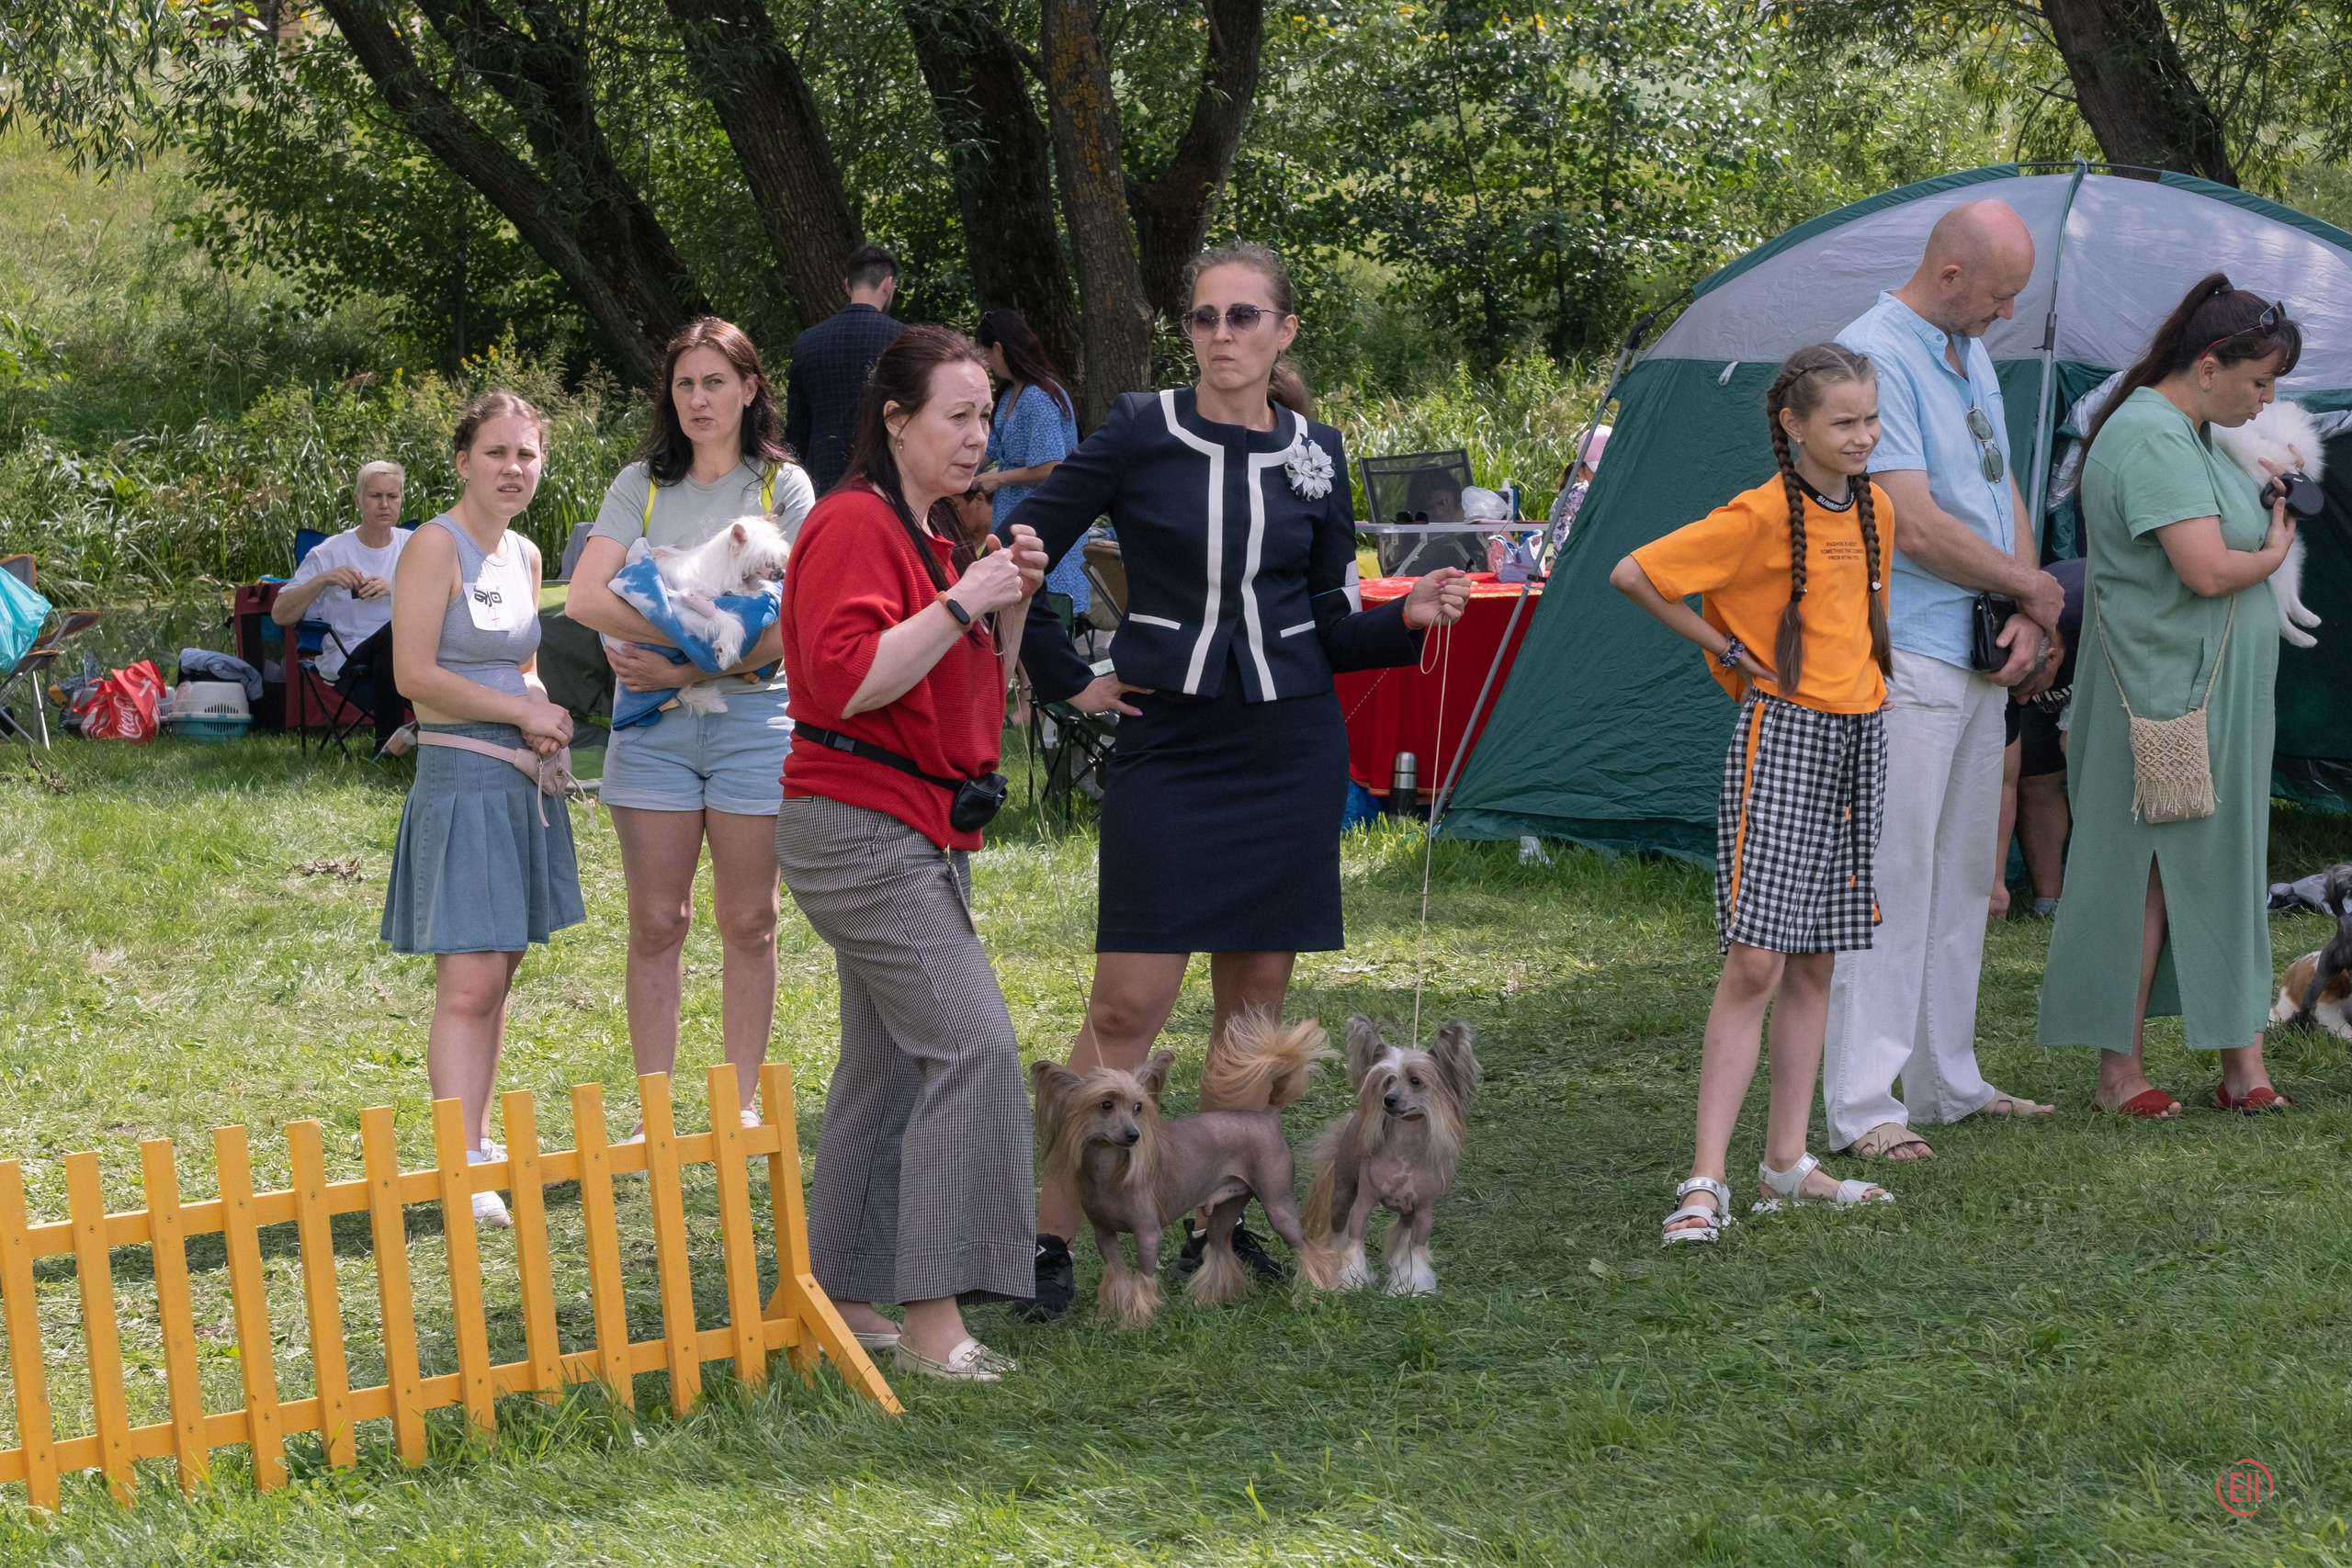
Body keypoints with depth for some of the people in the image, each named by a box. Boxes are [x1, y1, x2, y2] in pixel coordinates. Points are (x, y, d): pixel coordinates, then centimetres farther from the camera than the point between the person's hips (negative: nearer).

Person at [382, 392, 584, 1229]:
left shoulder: (525, 556, 14)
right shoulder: (438, 546, -9)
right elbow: (417, 673, -16)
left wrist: (541, 716, 5)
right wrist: (523, 712, -11)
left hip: (521, 783, 8)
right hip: (461, 777, -8)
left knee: (496, 978, 12)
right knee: (468, 983, -13)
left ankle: (478, 1144, 20)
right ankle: (462, 1168, -17)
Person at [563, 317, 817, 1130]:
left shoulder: (783, 485, 1)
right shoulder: (641, 485, 6)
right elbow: (586, 597, -7)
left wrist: (688, 668, -16)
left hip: (754, 717, -1)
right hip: (654, 725, 1)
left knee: (747, 921, 5)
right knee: (656, 921, 2)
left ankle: (743, 1102, 13)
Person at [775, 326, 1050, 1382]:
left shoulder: (940, 533, 17)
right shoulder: (855, 523, -13)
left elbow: (973, 692, 22)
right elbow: (849, 681, -23)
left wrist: (1013, 603, 6)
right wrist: (961, 602, -22)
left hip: (924, 833, 10)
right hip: (859, 826, -10)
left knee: (890, 1060, 12)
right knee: (973, 1042, -16)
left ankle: (846, 1301, 19)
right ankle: (934, 1322, -16)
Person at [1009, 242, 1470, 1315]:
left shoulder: (1314, 455, 6)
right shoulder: (1140, 436, -4)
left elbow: (1327, 631, 11)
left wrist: (1407, 619, -7)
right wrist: (1068, 682, -1)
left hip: (1287, 749, 3)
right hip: (1167, 750, -3)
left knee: (1257, 999, 7)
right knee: (1130, 1002, -8)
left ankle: (1215, 1220, 19)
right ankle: (1050, 1235, -2)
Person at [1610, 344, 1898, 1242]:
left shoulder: (1874, 510, 10)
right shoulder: (1761, 515, -12)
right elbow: (1633, 576, -13)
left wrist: (1861, 680, 13)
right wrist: (1725, 647, -8)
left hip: (1859, 735, 7)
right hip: (1781, 735, -7)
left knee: (1817, 961, 10)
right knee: (1755, 959, -11)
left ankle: (1787, 1162, 17)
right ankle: (1706, 1180, -11)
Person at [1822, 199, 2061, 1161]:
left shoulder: (1970, 356, 14)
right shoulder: (1875, 355, -16)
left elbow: (2003, 496, 18)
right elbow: (1915, 526, -21)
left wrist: (2025, 618, 2)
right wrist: (2033, 590, -8)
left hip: (1976, 657, 9)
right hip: (1903, 657, -9)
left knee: (1961, 875, 14)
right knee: (1890, 874, -9)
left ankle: (1945, 1080, 23)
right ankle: (1859, 1105, -7)